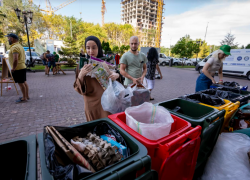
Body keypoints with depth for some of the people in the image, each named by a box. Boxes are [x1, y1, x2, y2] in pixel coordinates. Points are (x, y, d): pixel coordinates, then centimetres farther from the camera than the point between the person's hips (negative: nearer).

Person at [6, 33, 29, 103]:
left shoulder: (15, 47, -16)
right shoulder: (20, 46, 17)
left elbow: (15, 59, -26)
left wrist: (13, 68, -17)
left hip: (18, 69, -10)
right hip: (23, 67, 10)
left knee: (21, 83, -4)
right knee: (24, 82, 13)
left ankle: (24, 98, 3)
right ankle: (27, 96, 21)